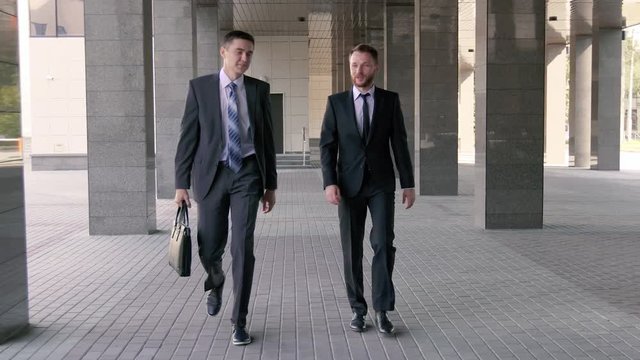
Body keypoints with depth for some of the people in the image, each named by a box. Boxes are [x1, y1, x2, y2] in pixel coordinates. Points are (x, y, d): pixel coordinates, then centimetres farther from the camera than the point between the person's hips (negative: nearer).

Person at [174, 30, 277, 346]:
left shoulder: (259, 89, 6)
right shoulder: (200, 86, 1)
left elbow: (267, 139, 9)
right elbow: (188, 137, 0)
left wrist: (271, 185, 8)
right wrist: (181, 183, -5)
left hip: (247, 173, 0)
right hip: (212, 174, 0)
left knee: (243, 248, -5)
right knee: (209, 247, 5)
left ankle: (239, 321, 7)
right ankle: (216, 283, 43)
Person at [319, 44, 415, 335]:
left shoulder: (390, 100, 3)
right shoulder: (336, 102, 3)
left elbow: (399, 144, 3)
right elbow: (327, 145, 0)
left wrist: (408, 183, 0)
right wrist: (329, 183, -11)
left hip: (381, 183, 0)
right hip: (349, 185, 1)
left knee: (383, 243, -10)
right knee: (352, 249, 5)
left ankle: (381, 309, 1)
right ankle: (358, 309, 15)